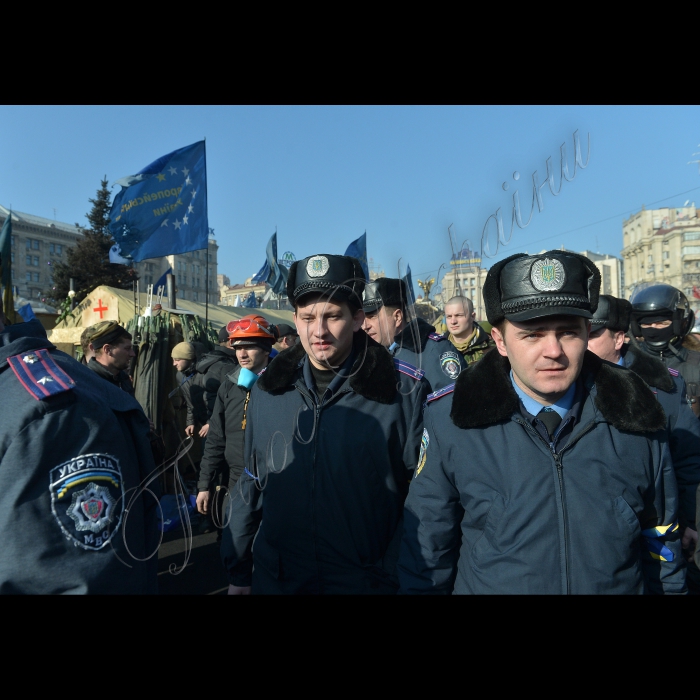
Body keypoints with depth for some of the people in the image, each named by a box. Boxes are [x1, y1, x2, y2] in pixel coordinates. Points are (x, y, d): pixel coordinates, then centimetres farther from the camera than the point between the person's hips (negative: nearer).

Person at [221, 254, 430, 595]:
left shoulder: (404, 389, -13)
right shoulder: (267, 389, -3)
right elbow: (250, 486, 6)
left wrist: (407, 578, -9)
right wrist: (237, 571, 10)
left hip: (366, 579, -3)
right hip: (275, 578, 4)